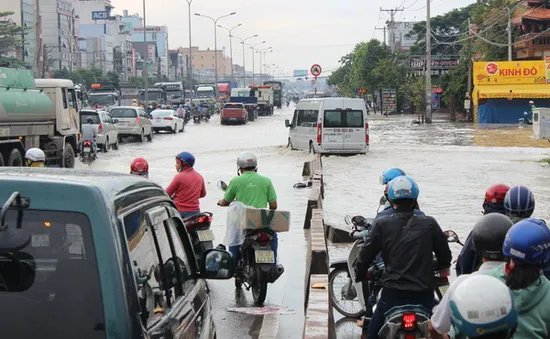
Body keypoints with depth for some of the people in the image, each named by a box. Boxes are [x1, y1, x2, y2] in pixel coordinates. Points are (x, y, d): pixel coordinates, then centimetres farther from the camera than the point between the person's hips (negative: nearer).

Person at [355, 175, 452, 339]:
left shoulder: (382, 224, -5)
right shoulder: (429, 223, -2)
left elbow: (365, 256, -2)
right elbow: (445, 257, 5)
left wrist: (360, 275, 18)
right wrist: (438, 270, 28)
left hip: (393, 295, -1)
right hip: (424, 295, 1)